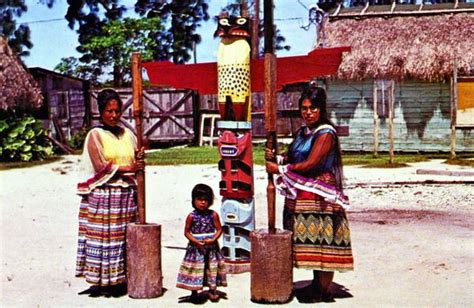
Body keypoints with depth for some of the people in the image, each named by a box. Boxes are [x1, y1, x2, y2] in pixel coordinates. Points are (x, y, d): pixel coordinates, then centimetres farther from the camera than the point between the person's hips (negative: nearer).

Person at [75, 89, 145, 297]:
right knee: (103, 238, -5)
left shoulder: (127, 134, 14)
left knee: (125, 238, 4)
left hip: (126, 194, 5)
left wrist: (140, 159, -6)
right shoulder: (95, 135, -1)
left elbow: (135, 163, 17)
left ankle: (121, 280, 12)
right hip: (103, 195, -5)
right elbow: (101, 166, -9)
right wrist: (128, 168, -11)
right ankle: (101, 282, 3)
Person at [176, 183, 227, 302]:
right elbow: (187, 232, -3)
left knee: (212, 268, 8)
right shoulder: (191, 216, -7)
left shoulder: (213, 215, -5)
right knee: (195, 269, 3)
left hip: (211, 247, 1)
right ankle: (194, 292, 17)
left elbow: (219, 229, 0)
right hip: (195, 247, -1)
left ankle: (212, 290, 24)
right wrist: (195, 241, -15)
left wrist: (213, 240, -15)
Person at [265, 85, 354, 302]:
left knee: (322, 244, -6)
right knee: (312, 245, 12)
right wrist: (276, 158, -5)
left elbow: (310, 164, -16)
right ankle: (316, 286, 22)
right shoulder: (301, 132, 16)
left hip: (320, 197, -8)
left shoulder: (325, 133, -10)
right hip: (300, 198, 8)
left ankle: (325, 293, 1)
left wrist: (279, 169, -11)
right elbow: (292, 158, 16)